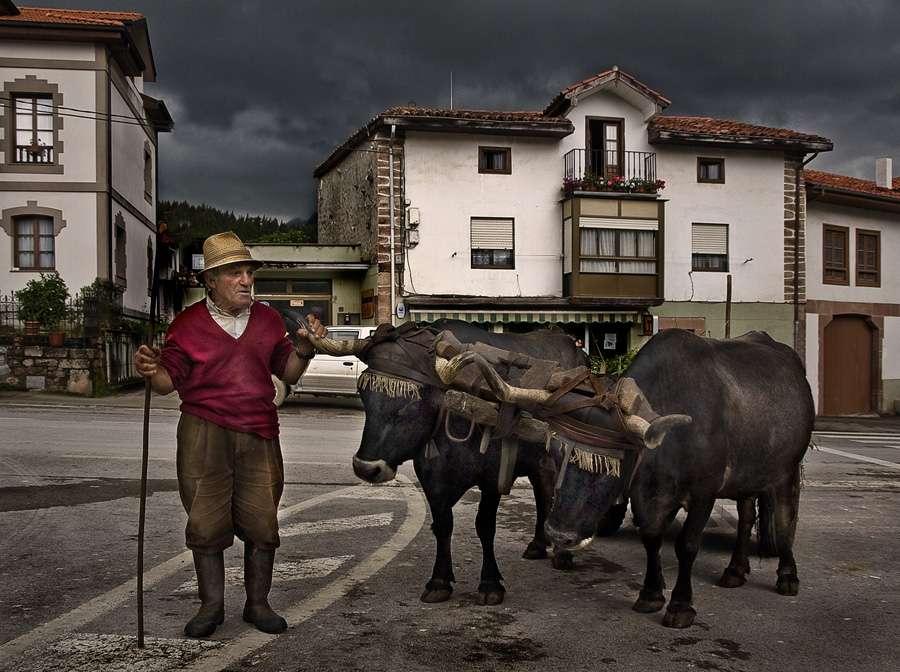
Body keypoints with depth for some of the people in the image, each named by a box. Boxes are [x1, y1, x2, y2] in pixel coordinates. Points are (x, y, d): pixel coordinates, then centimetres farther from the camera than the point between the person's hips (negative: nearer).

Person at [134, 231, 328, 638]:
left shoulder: (267, 319, 11)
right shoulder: (188, 324, 1)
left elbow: (288, 374, 17)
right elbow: (169, 381, 3)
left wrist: (304, 348, -1)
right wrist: (151, 371, -19)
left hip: (259, 435, 2)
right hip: (203, 433, -2)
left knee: (261, 523, 3)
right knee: (206, 522, 1)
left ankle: (257, 603, 19)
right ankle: (211, 606, 17)